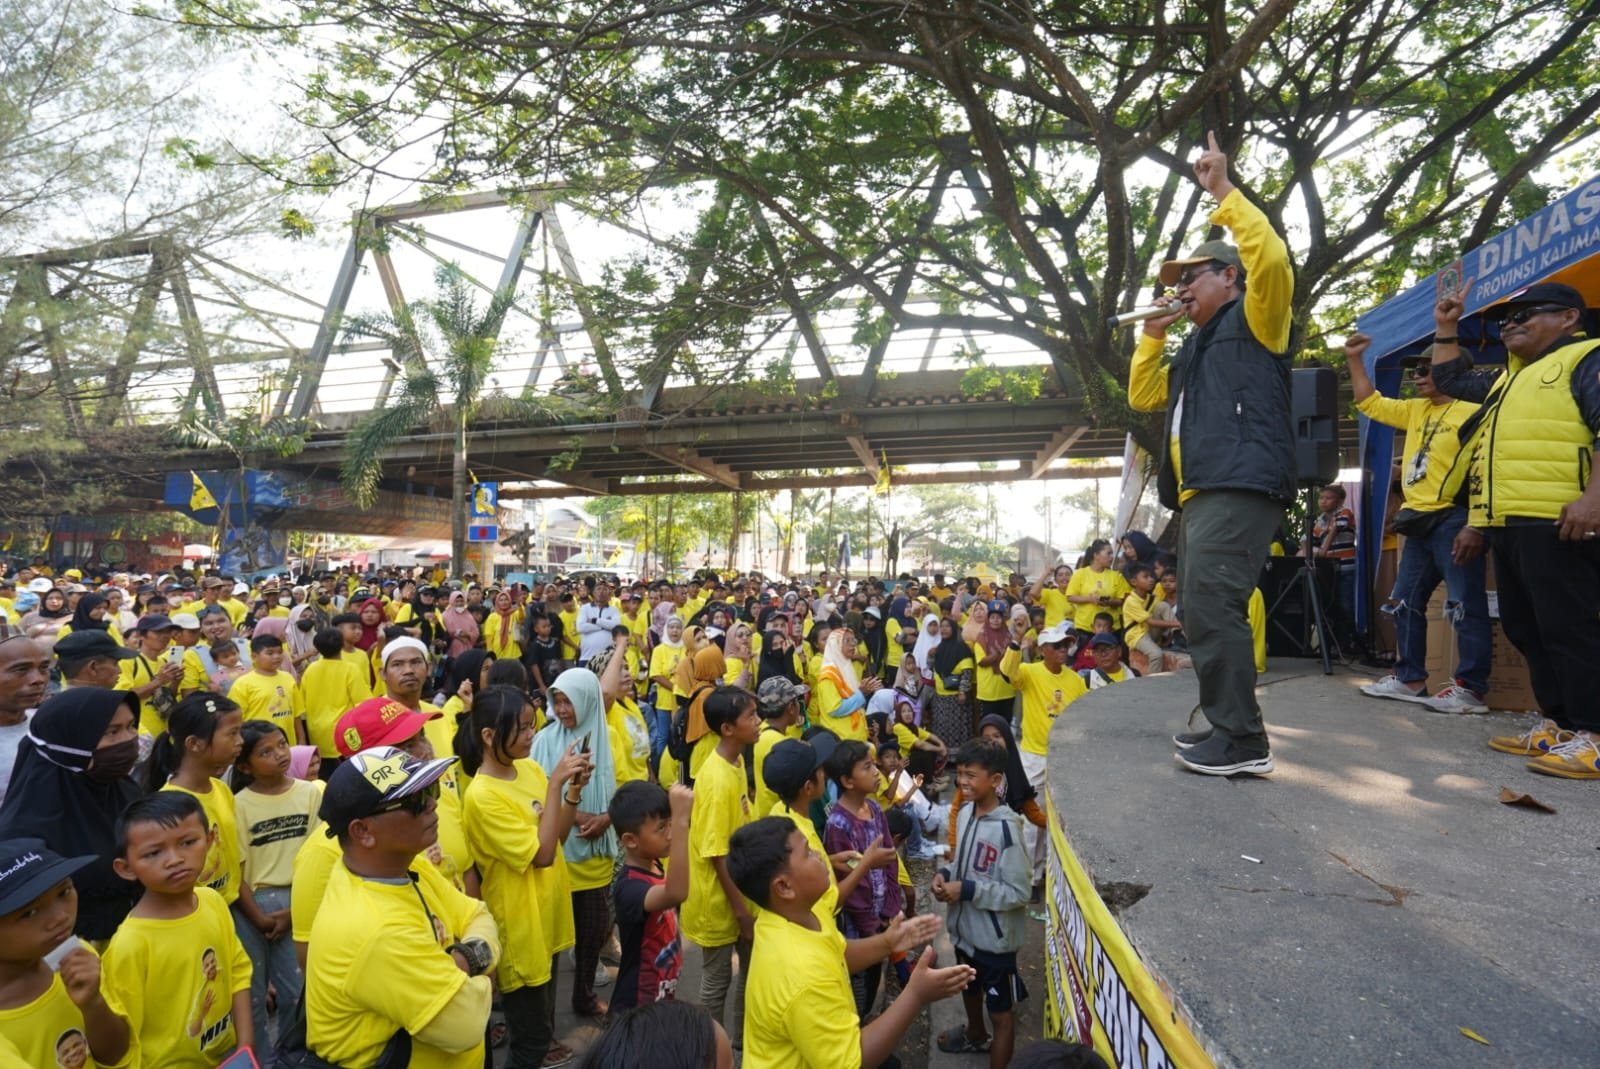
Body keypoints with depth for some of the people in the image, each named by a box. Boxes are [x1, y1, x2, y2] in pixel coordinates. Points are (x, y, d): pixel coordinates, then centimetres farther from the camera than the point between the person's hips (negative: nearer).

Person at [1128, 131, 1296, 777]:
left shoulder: (1255, 321, 5)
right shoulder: (1195, 350, 30)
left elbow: (1271, 260, -14)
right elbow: (1142, 397, 32)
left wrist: (1223, 192, -6)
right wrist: (1152, 335, 23)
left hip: (1239, 489, -10)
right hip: (1198, 494, 10)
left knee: (1212, 608, -20)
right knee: (1204, 613, 10)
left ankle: (1244, 741, -16)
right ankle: (1224, 726, 17)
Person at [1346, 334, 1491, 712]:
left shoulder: (1473, 412, -8)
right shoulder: (1416, 410, 17)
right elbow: (1371, 404, 28)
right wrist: (1355, 360, 21)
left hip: (1453, 519, -9)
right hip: (1419, 521, 9)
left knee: (1465, 605, -6)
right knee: (1406, 603, 12)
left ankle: (1470, 689, -3)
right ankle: (1410, 679, 20)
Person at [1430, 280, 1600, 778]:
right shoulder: (1508, 378, 26)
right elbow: (1449, 379, 40)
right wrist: (1445, 327, 32)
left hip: (1556, 522, -9)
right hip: (1507, 523, 9)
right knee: (1526, 627, 11)